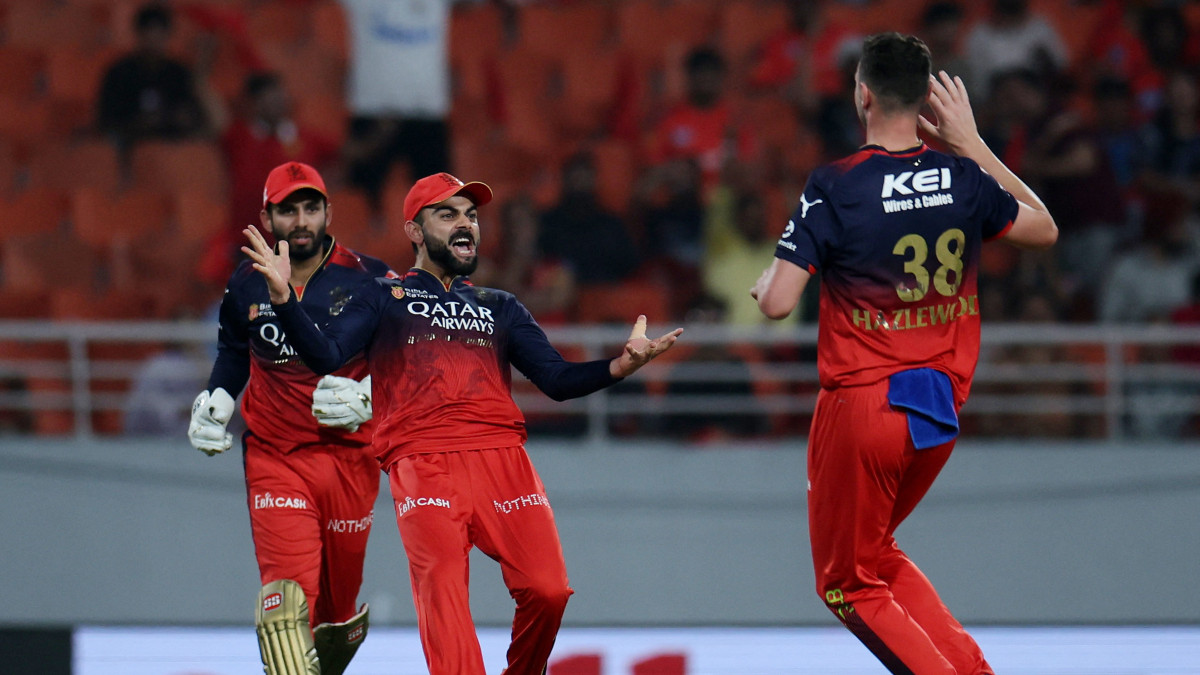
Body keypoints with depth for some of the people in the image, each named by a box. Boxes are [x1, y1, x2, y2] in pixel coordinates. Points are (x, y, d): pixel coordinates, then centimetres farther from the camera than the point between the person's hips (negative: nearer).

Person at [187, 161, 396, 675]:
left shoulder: (367, 281, -4)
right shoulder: (246, 287, 5)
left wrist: (364, 397, -17)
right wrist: (213, 405, 8)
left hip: (349, 454, 0)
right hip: (274, 456, 0)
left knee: (338, 602, 11)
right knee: (286, 595, -19)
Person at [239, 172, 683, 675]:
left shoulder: (499, 308, 27)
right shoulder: (384, 299, 17)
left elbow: (558, 379, 18)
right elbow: (326, 356, 1)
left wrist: (621, 366, 1)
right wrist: (284, 299, -15)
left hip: (501, 456, 3)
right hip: (421, 462, -3)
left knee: (547, 591, -11)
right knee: (443, 593, -22)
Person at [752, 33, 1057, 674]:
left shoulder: (832, 187, -15)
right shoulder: (962, 178, -2)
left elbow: (777, 303, -18)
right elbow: (1044, 230, 17)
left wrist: (765, 282, 6)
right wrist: (973, 146, 17)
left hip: (862, 407, -5)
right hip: (941, 410, 5)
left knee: (848, 583, 10)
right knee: (876, 554, 26)